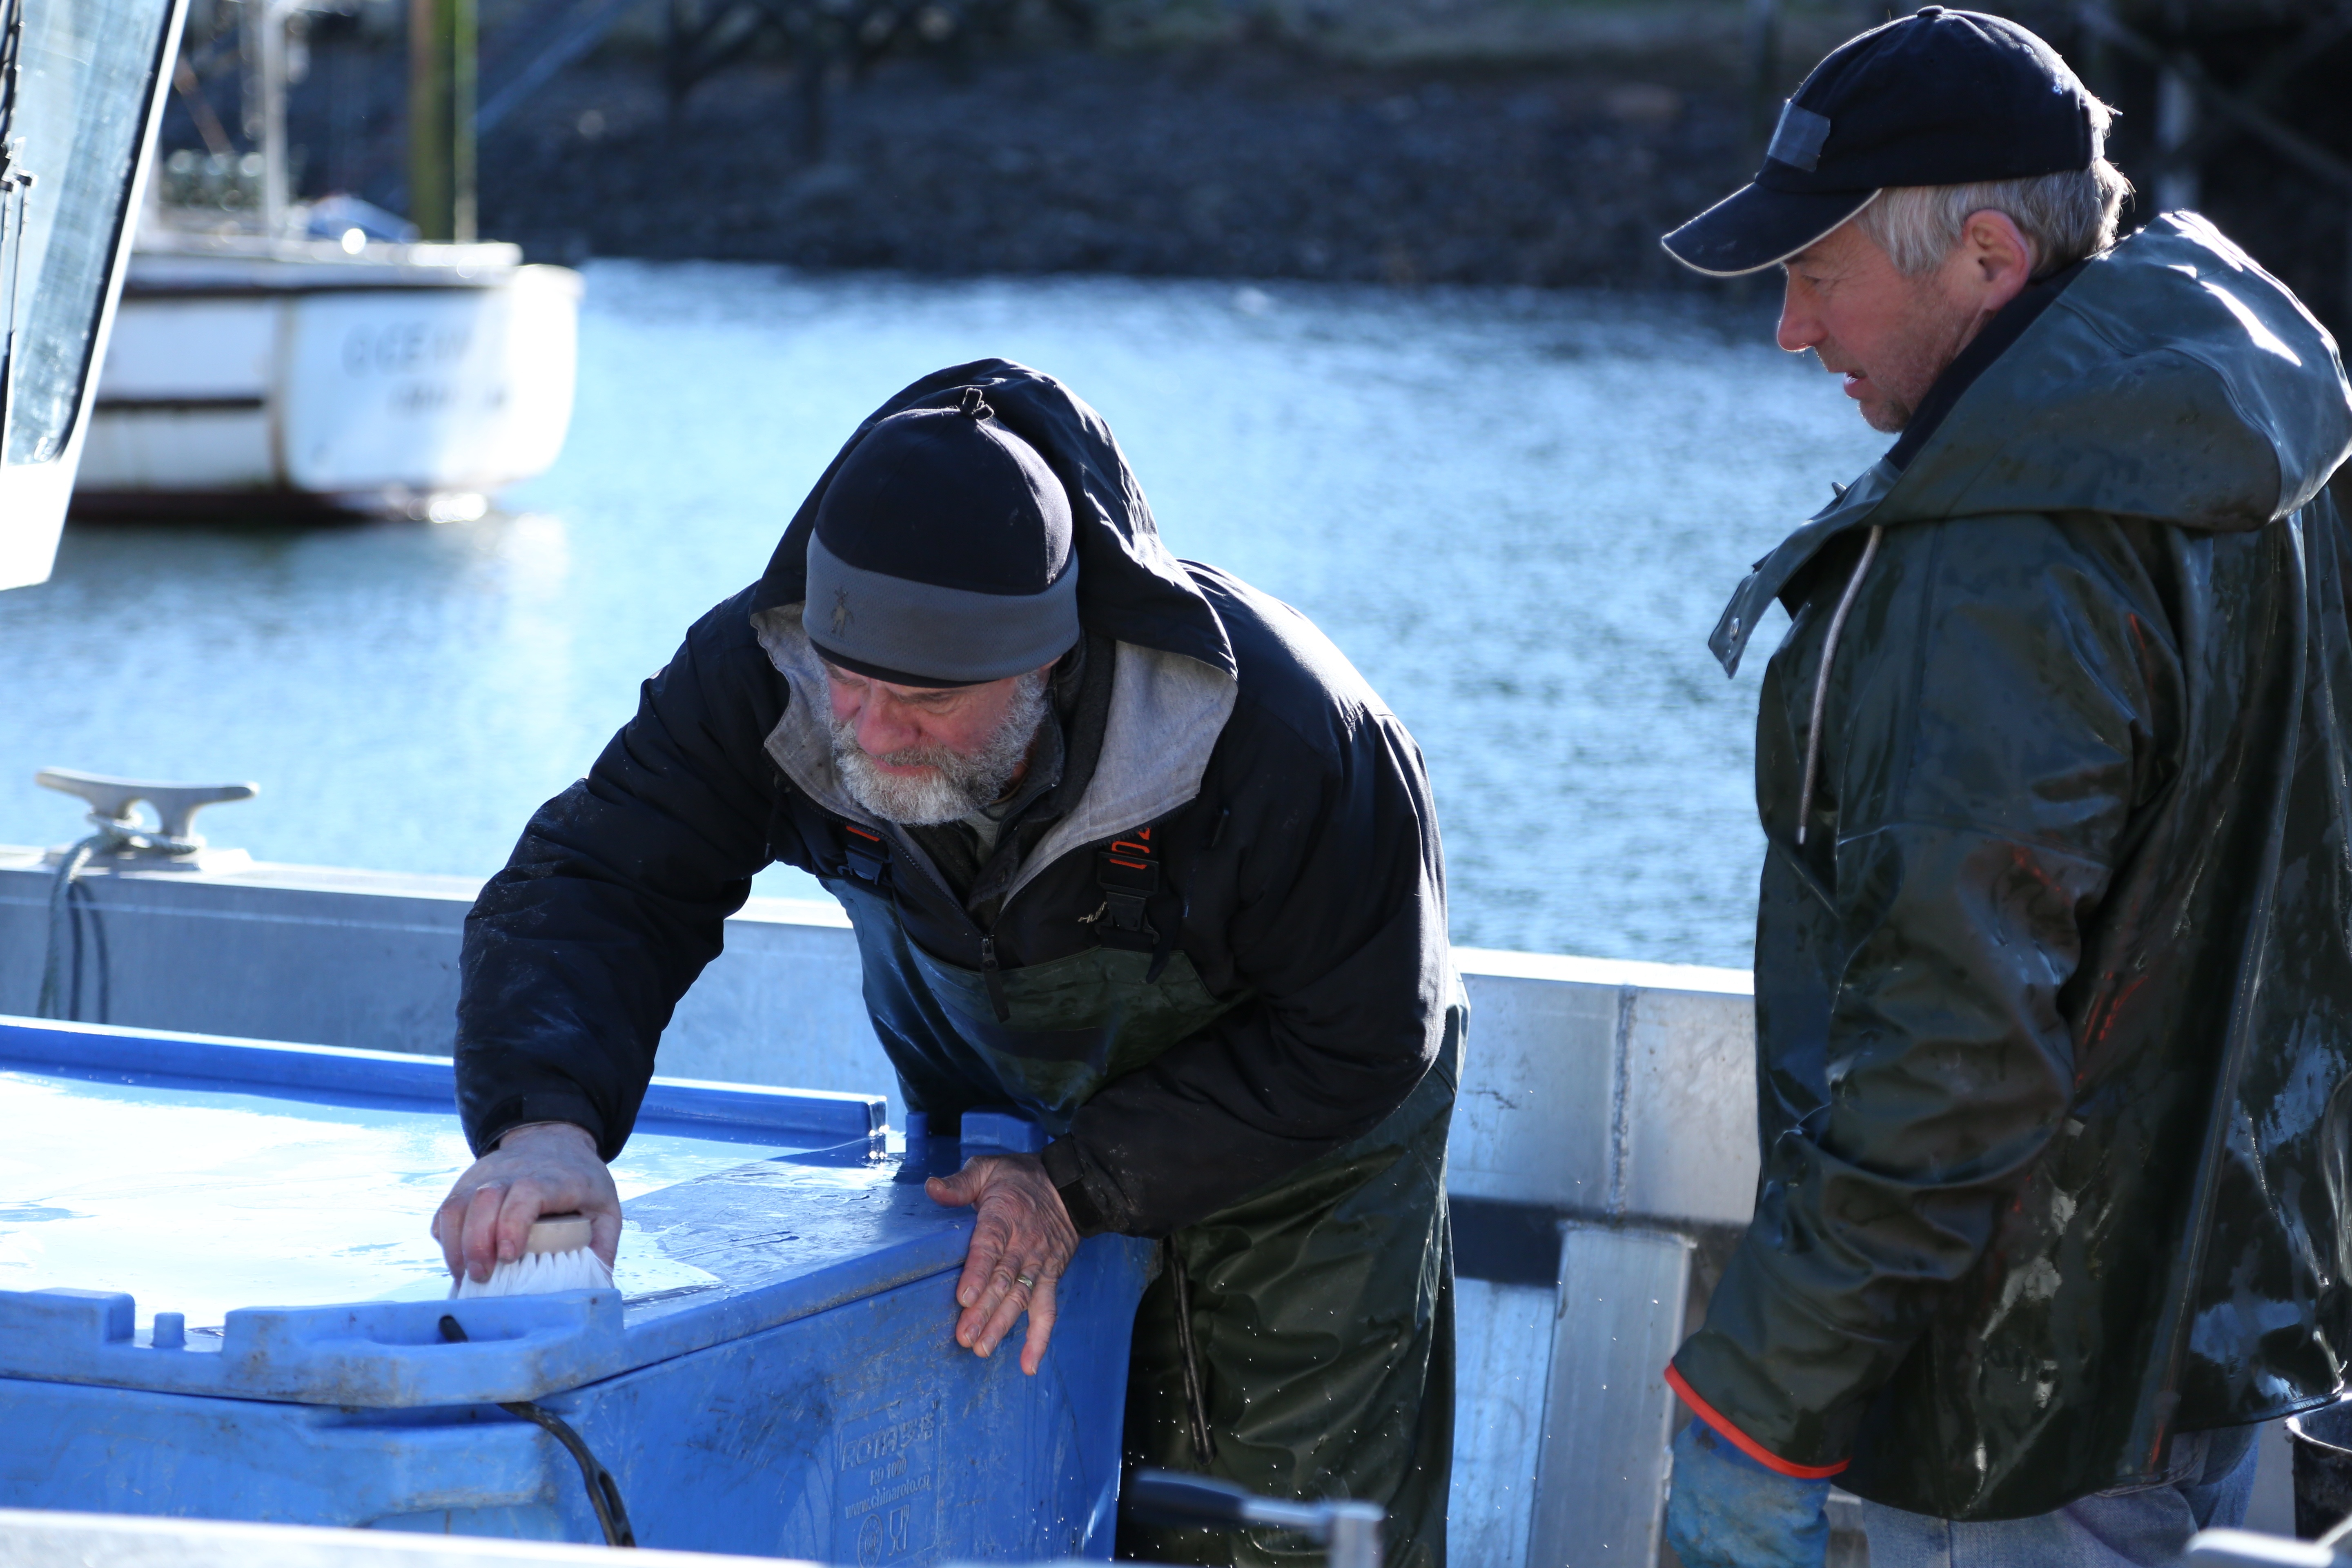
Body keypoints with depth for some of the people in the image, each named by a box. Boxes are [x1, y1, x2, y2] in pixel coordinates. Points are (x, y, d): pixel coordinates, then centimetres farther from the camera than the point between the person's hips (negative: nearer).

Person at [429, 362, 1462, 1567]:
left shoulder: (1280, 732, -38)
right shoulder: (764, 674, -30)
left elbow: (1358, 1043, -26)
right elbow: (595, 887, -32)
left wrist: (1079, 1188, -33)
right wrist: (545, 1121, -53)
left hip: (1299, 1166, -3)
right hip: (997, 1138, 3)